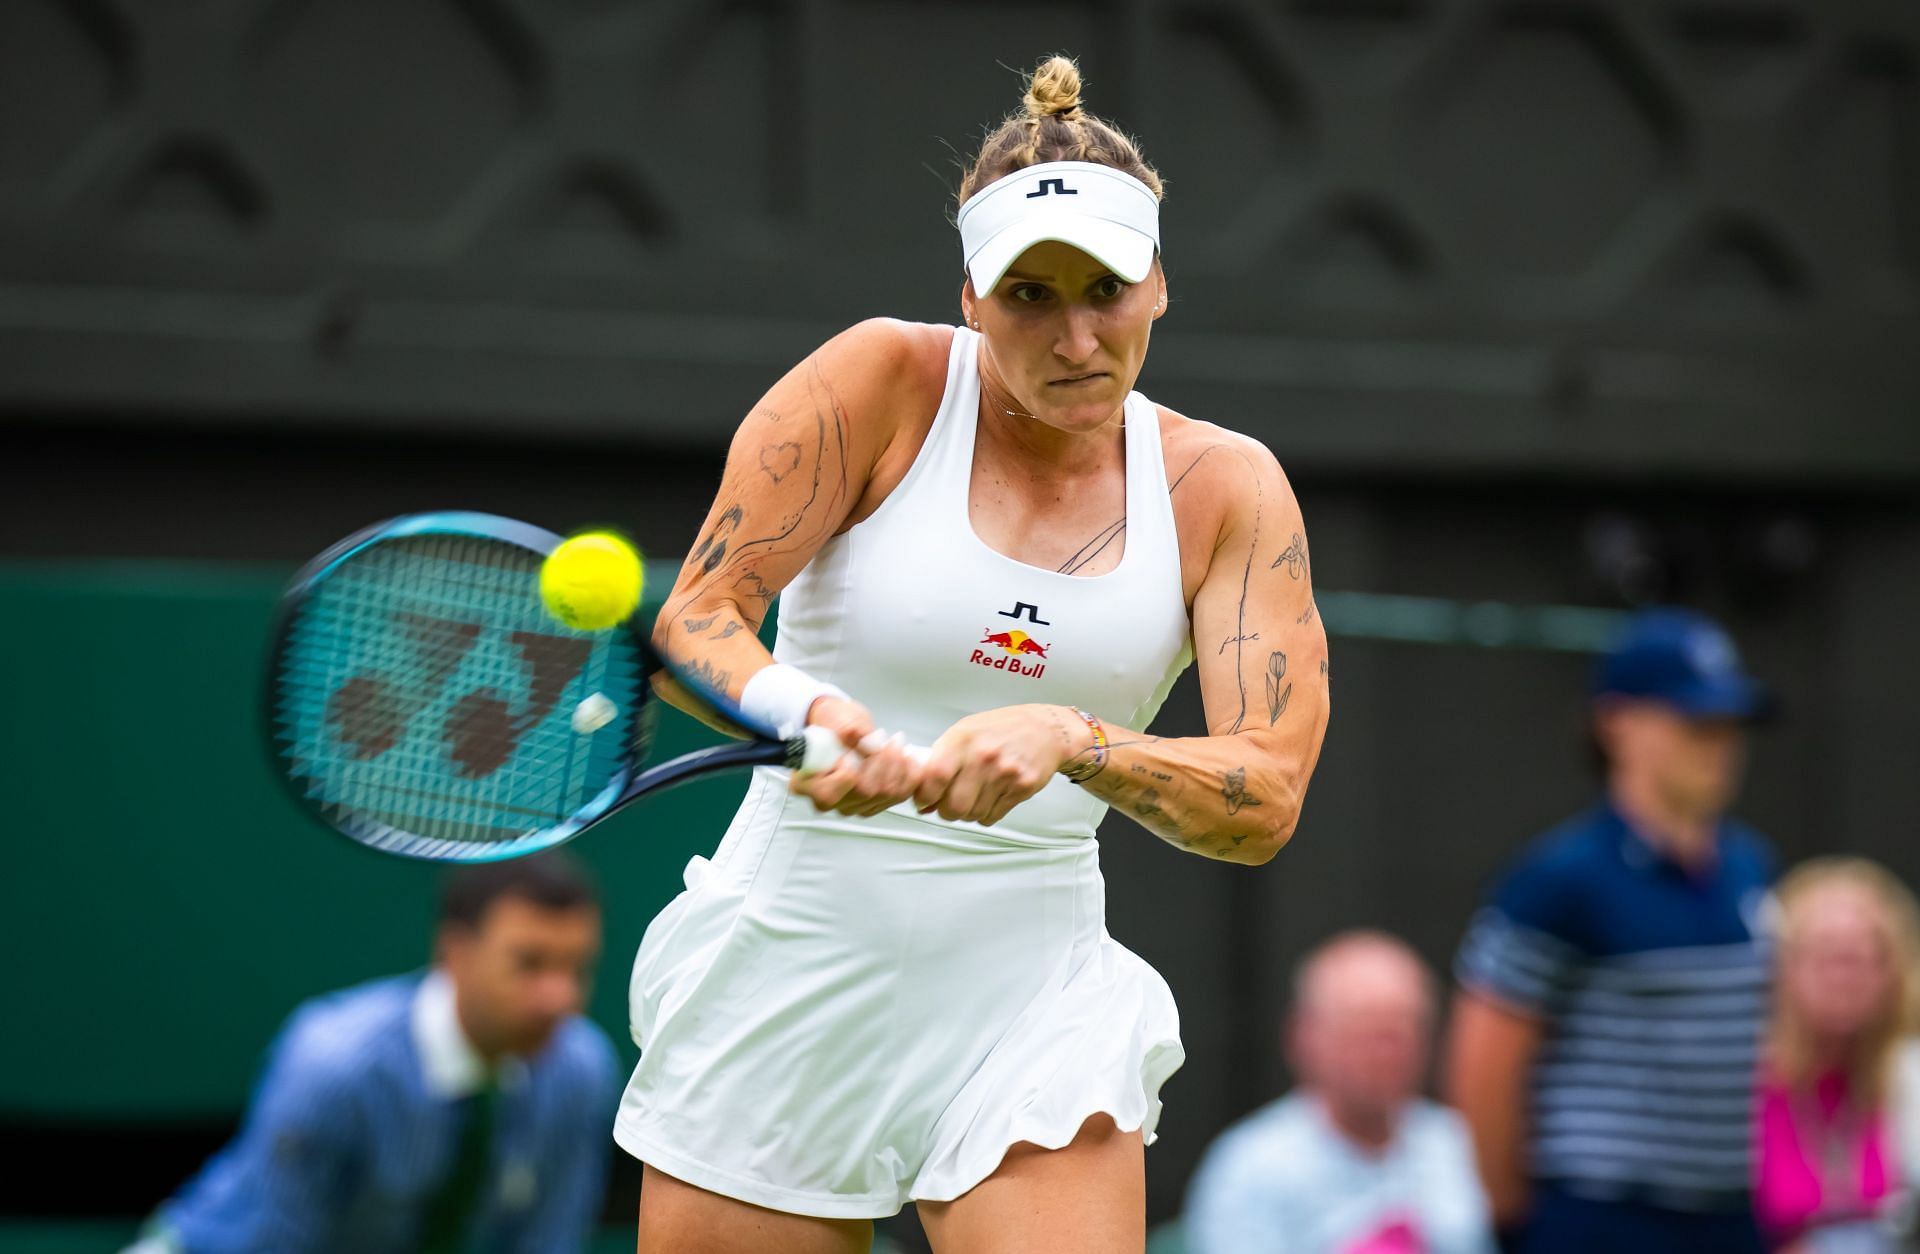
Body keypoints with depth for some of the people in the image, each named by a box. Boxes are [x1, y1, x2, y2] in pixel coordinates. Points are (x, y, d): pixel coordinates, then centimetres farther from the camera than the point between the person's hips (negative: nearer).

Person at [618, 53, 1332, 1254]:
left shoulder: (1226, 489, 1)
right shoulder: (883, 382, -5)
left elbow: (1266, 798, -10)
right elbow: (692, 618, -11)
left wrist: (1072, 742, -29)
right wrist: (807, 714, -33)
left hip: (1032, 996, 1)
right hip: (789, 975, -1)